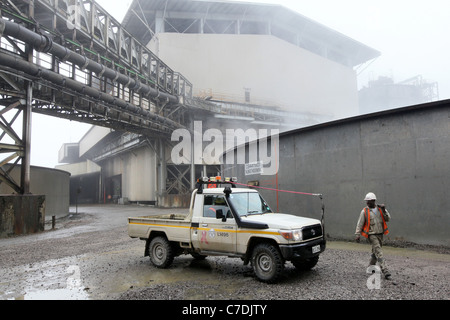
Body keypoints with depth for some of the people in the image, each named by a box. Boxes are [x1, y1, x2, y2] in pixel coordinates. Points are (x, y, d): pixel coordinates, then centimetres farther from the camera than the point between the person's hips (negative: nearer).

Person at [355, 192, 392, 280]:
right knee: (379, 253, -12)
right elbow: (360, 224, -4)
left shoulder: (380, 209, 7)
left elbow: (388, 219, 1)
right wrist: (357, 234, -9)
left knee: (375, 252, 15)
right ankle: (385, 271, -16)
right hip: (371, 235, -5)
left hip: (380, 234, 5)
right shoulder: (365, 211, -4)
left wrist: (384, 210, -14)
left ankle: (371, 267, 32)